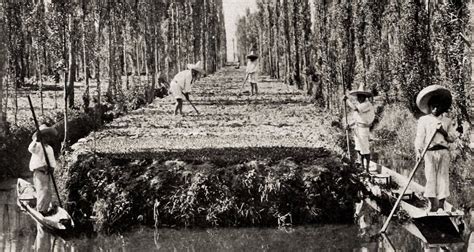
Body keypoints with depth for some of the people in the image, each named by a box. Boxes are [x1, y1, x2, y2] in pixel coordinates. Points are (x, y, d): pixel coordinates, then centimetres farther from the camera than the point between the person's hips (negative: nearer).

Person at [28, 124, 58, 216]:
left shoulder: (50, 148, 19)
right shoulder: (37, 146, -3)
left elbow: (52, 161, 17)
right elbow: (31, 149, -26)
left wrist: (52, 167, -2)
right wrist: (36, 140, -33)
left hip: (47, 173, 8)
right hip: (39, 172, -8)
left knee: (48, 193, 9)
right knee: (42, 190, -15)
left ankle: (45, 210, 18)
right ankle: (40, 210, -13)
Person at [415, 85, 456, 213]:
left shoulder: (447, 121, 16)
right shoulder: (423, 120, 9)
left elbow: (452, 138, 12)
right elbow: (419, 137, 2)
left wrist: (444, 132, -7)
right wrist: (418, 151, -11)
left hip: (444, 152, 2)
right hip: (430, 152, -2)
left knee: (443, 177, -1)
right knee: (430, 177, -6)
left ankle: (441, 204, 1)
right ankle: (433, 204, -5)